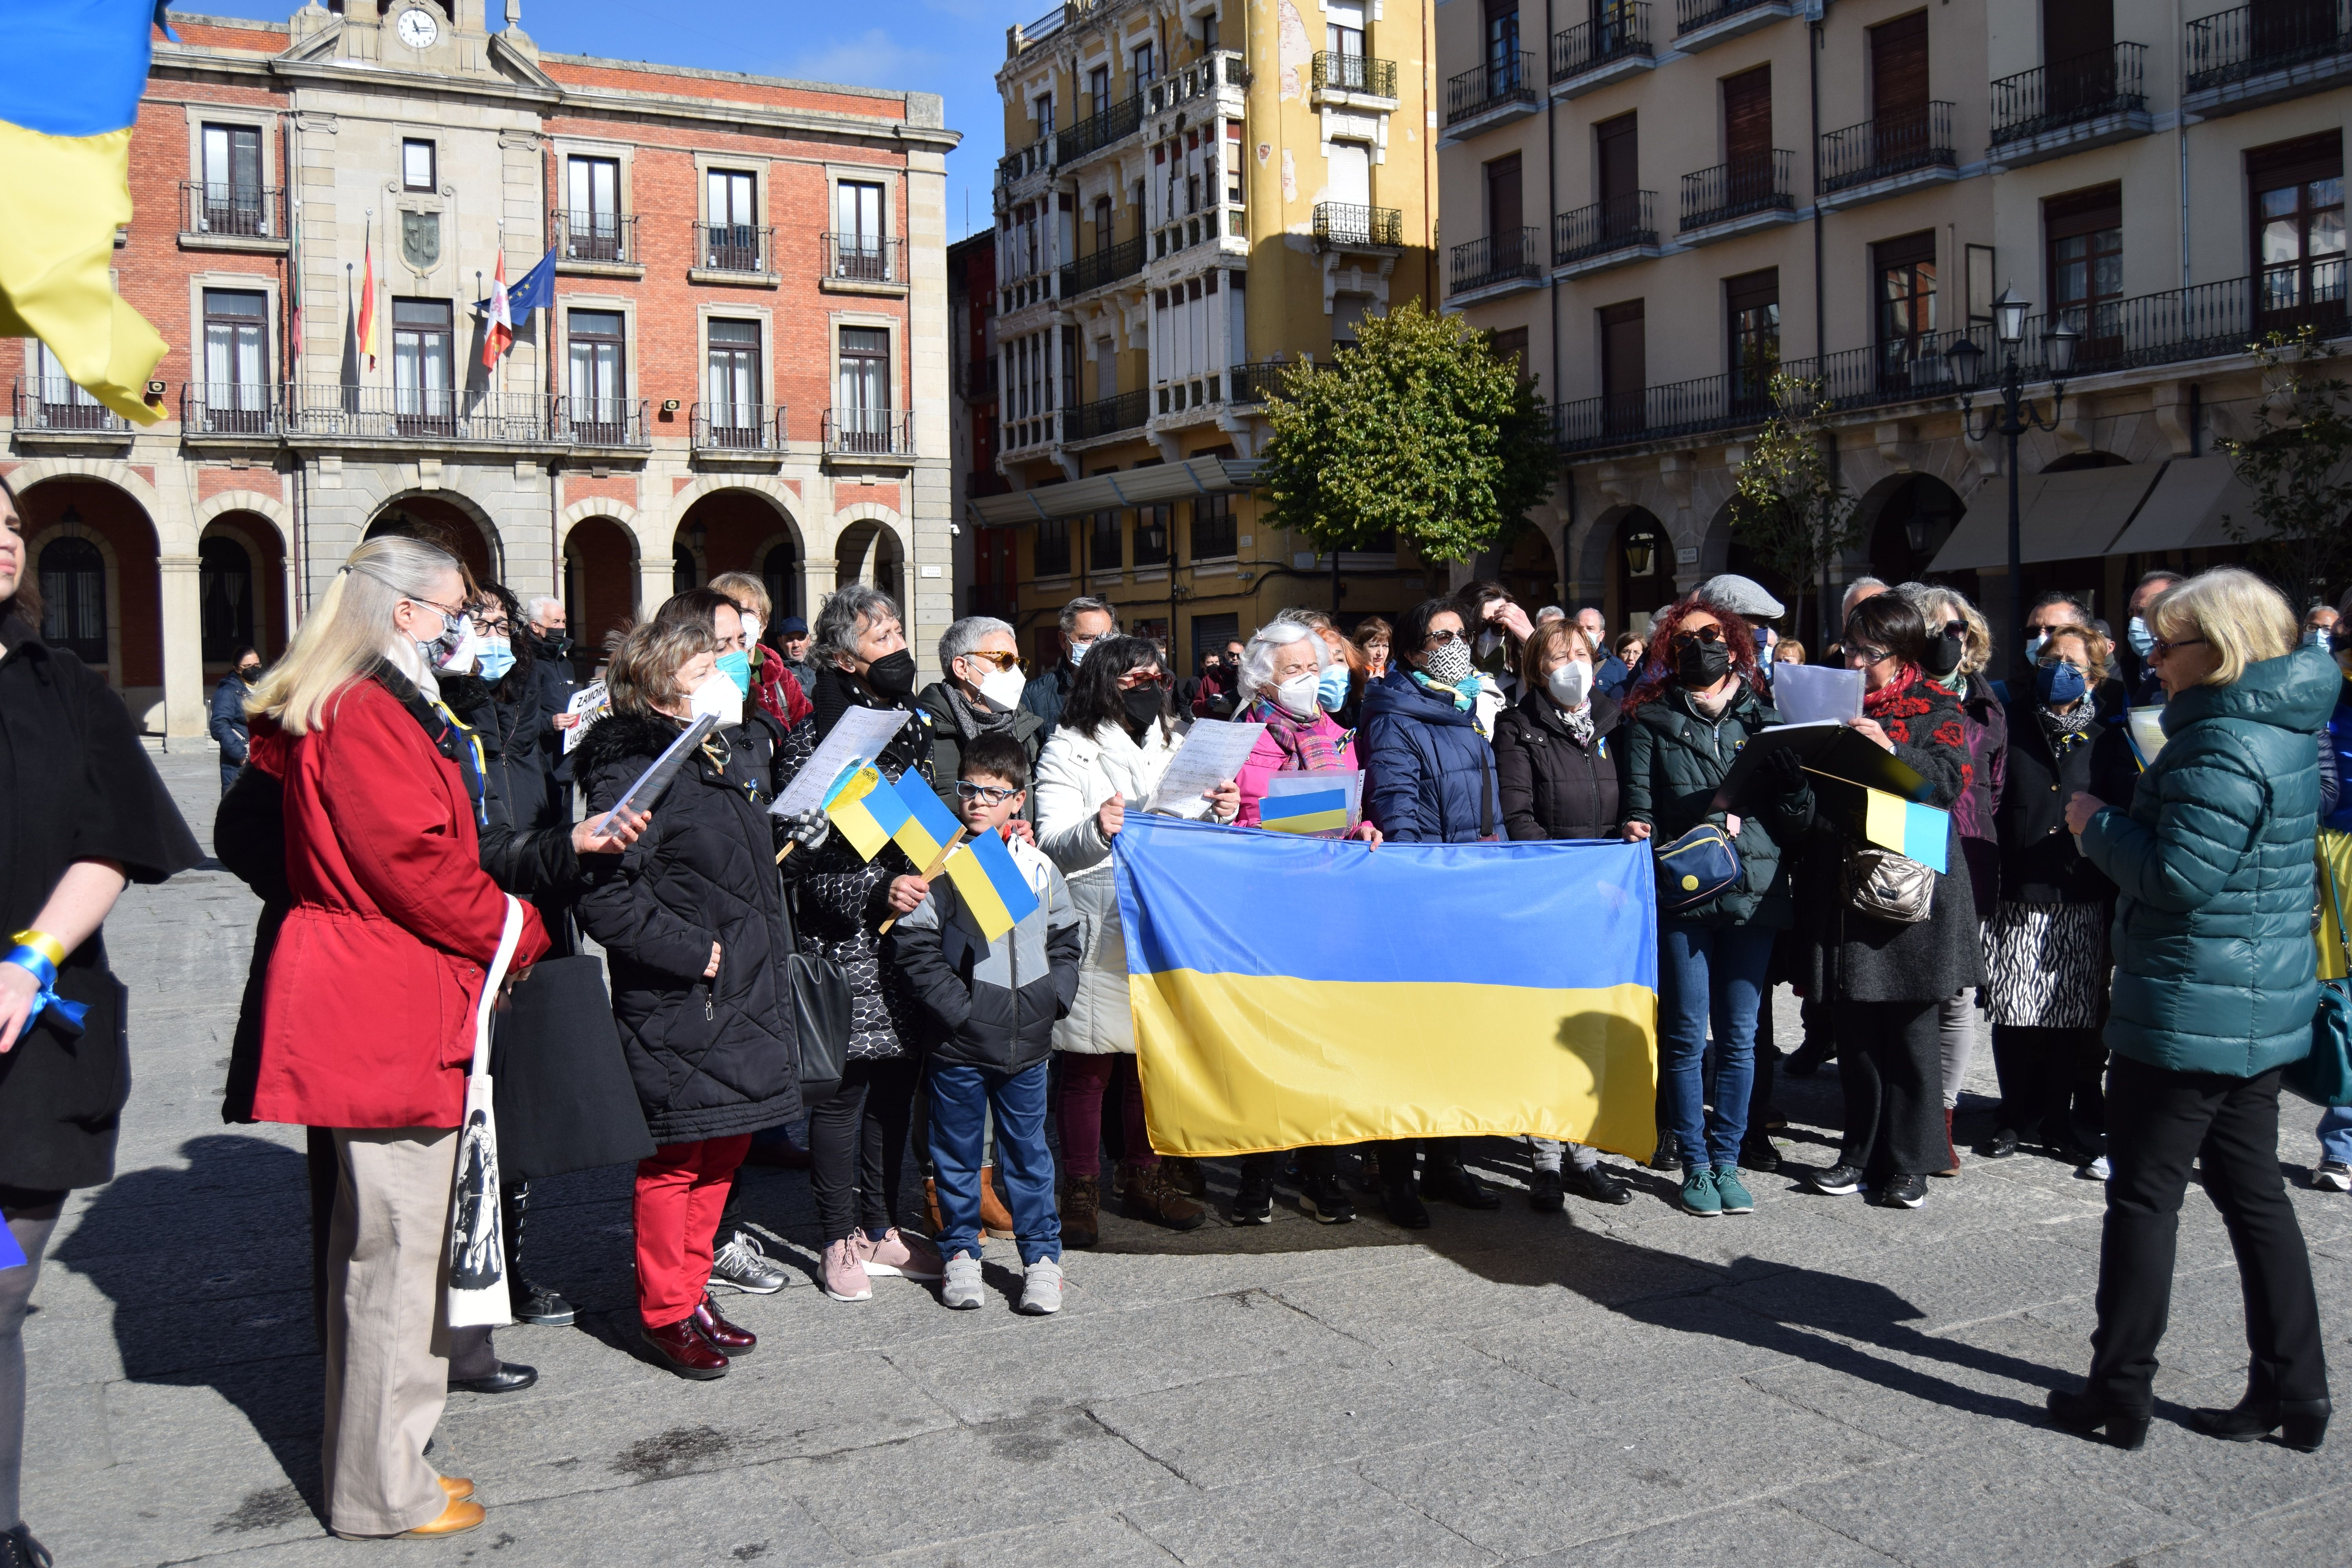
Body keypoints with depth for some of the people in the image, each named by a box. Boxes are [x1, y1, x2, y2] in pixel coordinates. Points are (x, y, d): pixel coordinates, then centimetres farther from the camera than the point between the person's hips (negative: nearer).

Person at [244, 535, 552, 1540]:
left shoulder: (368, 710, 19)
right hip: (388, 1013, -12)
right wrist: (519, 931, -7)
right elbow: (418, 863, -20)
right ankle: (383, 1490, 9)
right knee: (397, 1243, -3)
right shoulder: (365, 717, -16)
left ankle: (379, 1463, 30)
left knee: (383, 1239, 18)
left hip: (385, 1003, 12)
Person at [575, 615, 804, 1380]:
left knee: (725, 1146, 16)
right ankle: (665, 1313, 17)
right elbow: (605, 897, -25)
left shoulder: (735, 758, 12)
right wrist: (693, 950, -21)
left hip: (746, 993, 9)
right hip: (677, 1005, -9)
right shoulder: (635, 775, -16)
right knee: (677, 1158, 2)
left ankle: (692, 1290, 30)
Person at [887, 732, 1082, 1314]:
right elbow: (912, 943, -8)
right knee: (958, 1150, 10)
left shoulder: (1038, 865, 5)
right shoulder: (943, 862, -6)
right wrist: (956, 1005, -14)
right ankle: (961, 1252, 24)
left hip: (1028, 1039, 2)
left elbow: (1067, 936, 16)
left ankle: (1042, 1255, 21)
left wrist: (1053, 996, 4)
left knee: (1028, 1150, 11)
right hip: (960, 1042, -2)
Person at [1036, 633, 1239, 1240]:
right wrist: (1097, 830, -28)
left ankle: (1145, 1178, 23)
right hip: (1098, 932, -5)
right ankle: (1082, 1191, 7)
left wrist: (1224, 814, -2)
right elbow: (1051, 846, -8)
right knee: (1089, 1065, -3)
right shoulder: (1067, 750, 0)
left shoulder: (1174, 746, 18)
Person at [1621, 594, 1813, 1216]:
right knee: (1687, 1037, 1)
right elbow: (1640, 811, 1)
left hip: (1754, 891, 2)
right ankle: (1694, 1165, 12)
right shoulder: (1651, 721, 8)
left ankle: (1727, 1161, 17)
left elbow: (1795, 821, 7)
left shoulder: (1764, 717, 13)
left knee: (1739, 1037, 6)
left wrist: (1796, 780, -12)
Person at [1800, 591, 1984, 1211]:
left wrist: (1892, 749, -25)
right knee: (1855, 1026, 8)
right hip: (1848, 880, 4)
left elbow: (1950, 781, -12)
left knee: (1911, 1026, 0)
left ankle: (1908, 1163, 9)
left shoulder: (1937, 708, 1)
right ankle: (1861, 1153, 17)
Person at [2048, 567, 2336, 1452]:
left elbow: (2180, 875, -23)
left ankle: (2119, 1395, 10)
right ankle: (2293, 1392, 22)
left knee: (2145, 1197, 0)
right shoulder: (2286, 728, 12)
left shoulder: (2225, 747, -20)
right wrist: (2117, 825, 7)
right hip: (2261, 1005, 10)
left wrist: (2098, 824, -9)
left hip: (2190, 1008, -10)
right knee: (2254, 1192, 16)